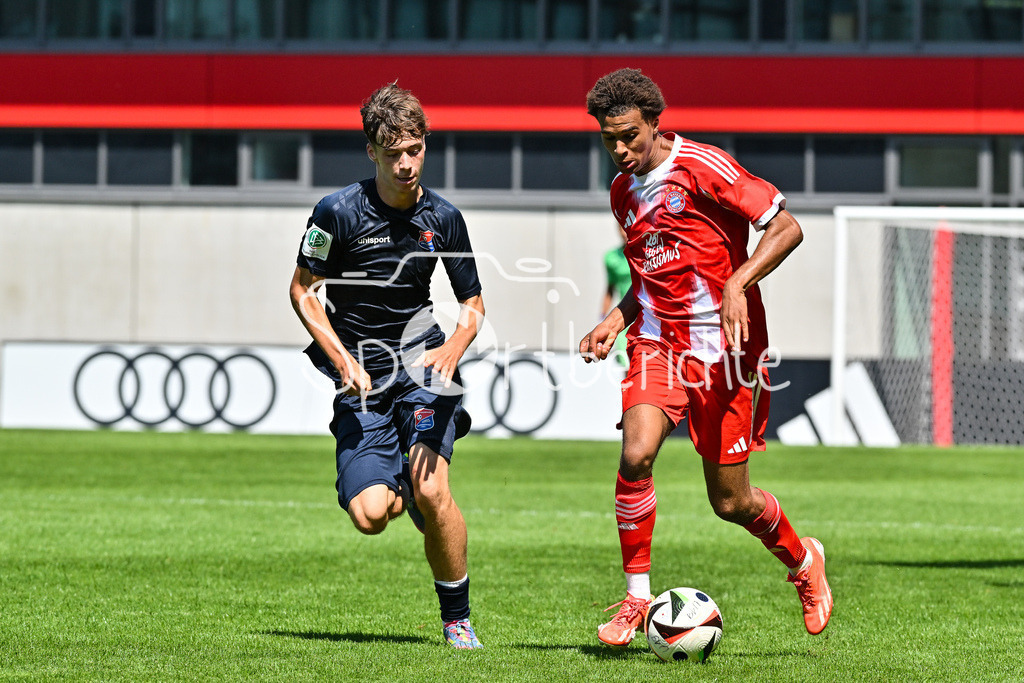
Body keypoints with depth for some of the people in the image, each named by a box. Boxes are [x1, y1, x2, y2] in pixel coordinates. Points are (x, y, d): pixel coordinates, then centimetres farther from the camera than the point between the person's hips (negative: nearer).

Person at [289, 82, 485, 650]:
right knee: (369, 515, -14)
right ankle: (403, 494, 24)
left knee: (431, 491, -21)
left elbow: (472, 304, 8)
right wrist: (342, 361, -10)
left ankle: (457, 619, -5)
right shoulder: (339, 211, -8)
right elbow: (301, 290, 2)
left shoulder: (442, 218, 0)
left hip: (421, 363, 0)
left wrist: (453, 349, -14)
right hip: (360, 377, 0)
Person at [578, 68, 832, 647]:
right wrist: (617, 319, 9)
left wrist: (737, 284, -24)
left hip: (724, 347, -5)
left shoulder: (702, 167, -11)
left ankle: (804, 560, 33)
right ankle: (637, 600, -9)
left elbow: (786, 228, -12)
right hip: (659, 342, 5)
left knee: (730, 502, 1)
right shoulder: (623, 192, 12)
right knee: (636, 455, -22)